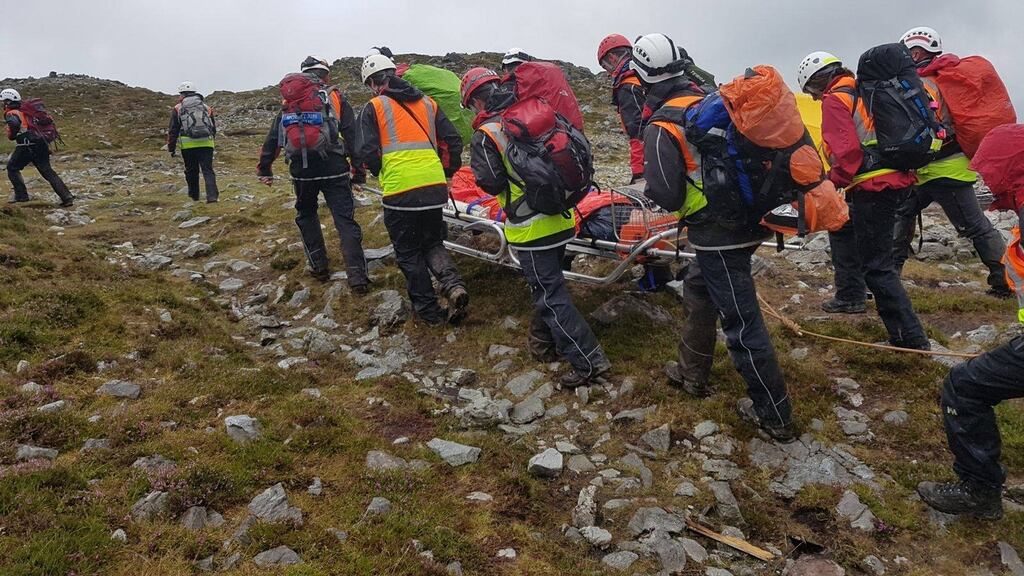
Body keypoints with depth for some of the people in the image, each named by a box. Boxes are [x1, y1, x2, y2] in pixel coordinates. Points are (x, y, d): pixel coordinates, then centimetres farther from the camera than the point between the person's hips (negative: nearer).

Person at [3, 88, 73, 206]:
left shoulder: (11, 113, -1)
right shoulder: (25, 111, 24)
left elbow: (14, 124, -22)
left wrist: (11, 135, -6)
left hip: (26, 146, -7)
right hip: (41, 145, 7)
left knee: (12, 168, 13)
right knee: (48, 171, 6)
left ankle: (21, 195, 7)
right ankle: (67, 197, -5)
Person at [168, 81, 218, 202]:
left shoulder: (178, 109, 6)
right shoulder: (207, 108, 14)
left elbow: (173, 131, 4)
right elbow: (214, 128, 19)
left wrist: (171, 147, 11)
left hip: (188, 145, -1)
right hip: (206, 144, 1)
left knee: (191, 171, 15)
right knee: (208, 170, -2)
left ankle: (194, 195, 28)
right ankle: (212, 196, -18)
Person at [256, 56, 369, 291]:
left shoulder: (289, 101, 15)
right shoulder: (336, 97, 7)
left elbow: (273, 137, 15)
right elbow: (351, 134, 0)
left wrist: (265, 168, 21)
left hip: (302, 170, 2)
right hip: (334, 169, -2)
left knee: (306, 214, 25)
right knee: (345, 221, -2)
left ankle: (318, 265, 22)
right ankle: (357, 277, -12)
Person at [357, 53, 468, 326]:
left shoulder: (374, 107, 4)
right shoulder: (428, 103, 15)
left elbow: (368, 152, -3)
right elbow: (453, 141, 11)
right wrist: (446, 173, 23)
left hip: (399, 191, -4)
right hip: (435, 188, 4)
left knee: (409, 252, 12)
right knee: (433, 243, 21)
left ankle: (428, 310, 15)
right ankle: (453, 285, -4)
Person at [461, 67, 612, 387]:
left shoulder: (486, 134, -12)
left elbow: (491, 183, -14)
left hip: (531, 228, -7)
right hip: (562, 218, 7)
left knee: (550, 295, 0)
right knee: (547, 283, 23)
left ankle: (588, 362, 0)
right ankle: (543, 343, 38)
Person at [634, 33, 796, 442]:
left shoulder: (660, 128, -15)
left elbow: (666, 197, -17)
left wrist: (650, 187, 4)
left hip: (717, 234, -8)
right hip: (748, 219, 8)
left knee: (742, 325, 1)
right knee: (697, 286, 27)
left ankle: (775, 418, 13)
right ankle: (693, 374, 39)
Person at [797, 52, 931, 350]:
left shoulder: (835, 100, -7)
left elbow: (847, 150, -19)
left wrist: (833, 181, -5)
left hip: (873, 187, -10)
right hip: (895, 178, 10)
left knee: (876, 265, -7)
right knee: (841, 228, 30)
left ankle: (910, 337, -7)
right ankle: (850, 296, 35)